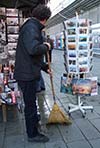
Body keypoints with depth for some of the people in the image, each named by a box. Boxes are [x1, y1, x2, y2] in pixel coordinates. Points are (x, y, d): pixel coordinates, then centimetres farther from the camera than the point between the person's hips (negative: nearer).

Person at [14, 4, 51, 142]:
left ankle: (34, 119, 52)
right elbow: (34, 49, -34)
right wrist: (46, 46, -14)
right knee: (30, 103, 3)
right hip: (27, 74, -10)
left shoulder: (33, 27, 17)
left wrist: (45, 67, 25)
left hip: (29, 72, 10)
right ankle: (33, 134, 20)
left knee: (31, 100, 28)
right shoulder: (31, 27, -17)